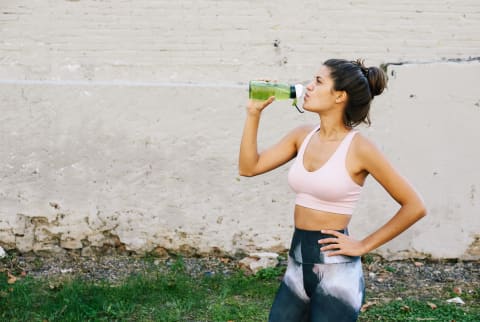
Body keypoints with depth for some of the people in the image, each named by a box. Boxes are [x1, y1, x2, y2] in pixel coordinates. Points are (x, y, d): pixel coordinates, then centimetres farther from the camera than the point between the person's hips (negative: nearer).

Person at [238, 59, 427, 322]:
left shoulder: (359, 148, -13)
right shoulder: (302, 136, 5)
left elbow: (414, 207, -10)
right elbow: (249, 167, 5)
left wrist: (364, 246, -8)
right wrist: (254, 113, 0)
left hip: (336, 270, -6)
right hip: (297, 263, 6)